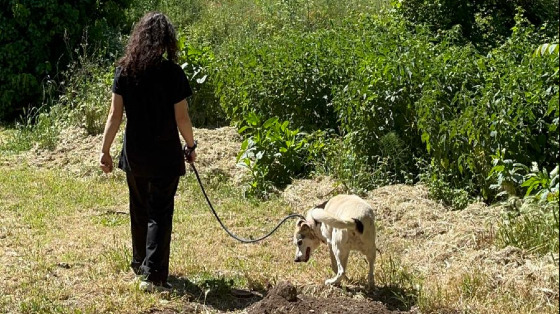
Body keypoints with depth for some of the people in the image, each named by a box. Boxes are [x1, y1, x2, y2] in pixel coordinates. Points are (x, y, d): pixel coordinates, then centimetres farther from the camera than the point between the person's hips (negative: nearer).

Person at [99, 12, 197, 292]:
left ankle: (140, 264, 32)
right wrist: (190, 146, 6)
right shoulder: (171, 72, -12)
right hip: (165, 156, -3)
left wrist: (105, 150, 3)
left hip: (134, 155, 4)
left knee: (139, 210, 19)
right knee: (160, 213, 3)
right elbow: (181, 117, -9)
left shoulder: (124, 70, -3)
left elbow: (115, 114, -4)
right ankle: (153, 274, -3)